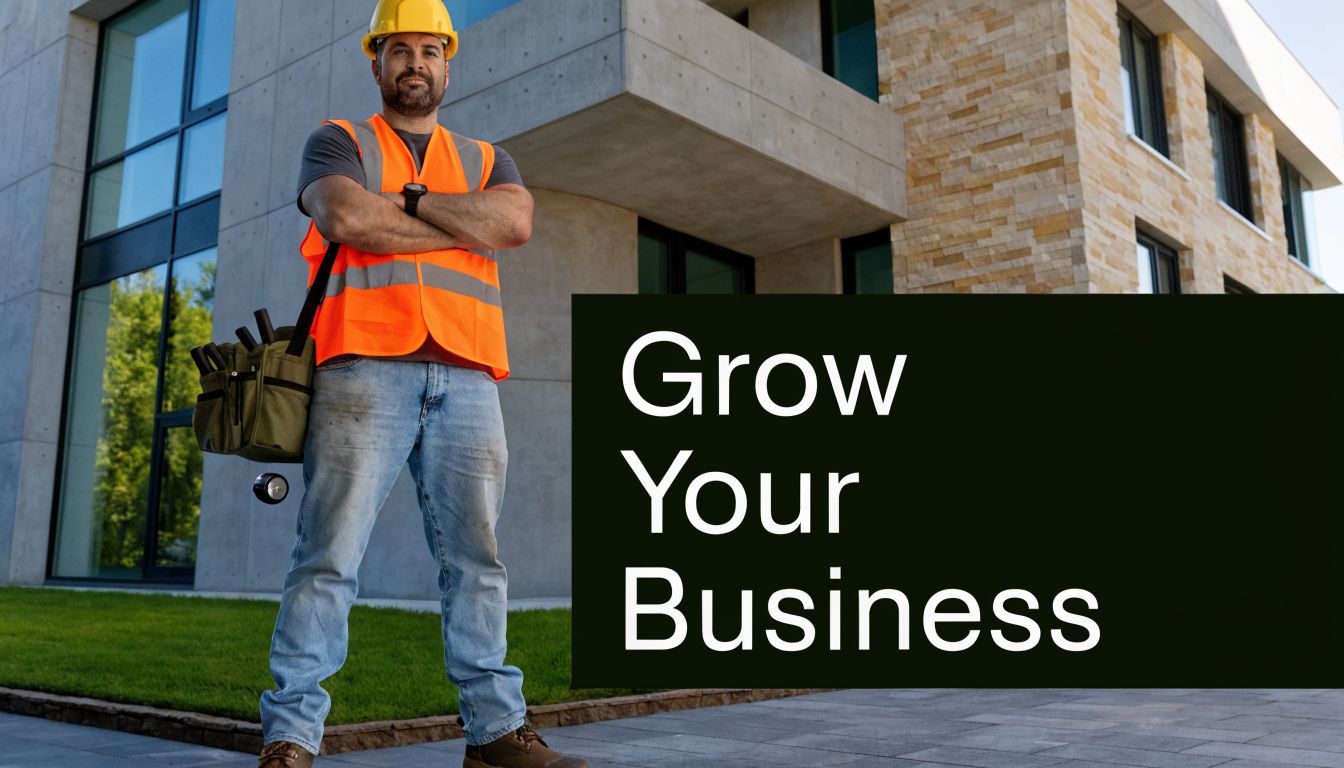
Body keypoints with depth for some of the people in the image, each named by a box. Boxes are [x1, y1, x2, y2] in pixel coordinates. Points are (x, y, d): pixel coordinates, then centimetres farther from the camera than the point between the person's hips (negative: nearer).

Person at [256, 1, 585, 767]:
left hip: (467, 379, 3)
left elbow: (515, 221, 1)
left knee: (476, 556, 1)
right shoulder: (339, 143, 16)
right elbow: (345, 218, -7)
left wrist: (408, 200, -2)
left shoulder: (486, 159, 24)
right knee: (330, 552, -7)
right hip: (366, 369, -3)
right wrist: (467, 229, -1)